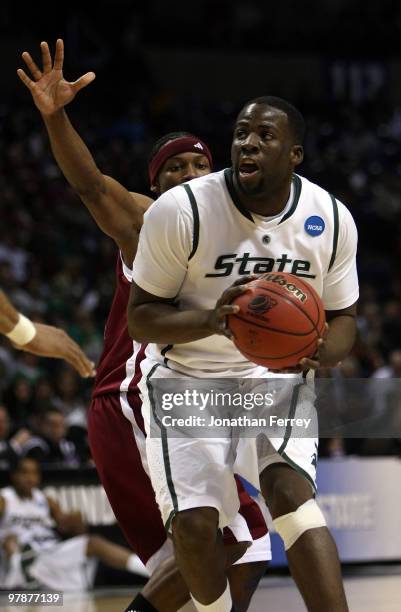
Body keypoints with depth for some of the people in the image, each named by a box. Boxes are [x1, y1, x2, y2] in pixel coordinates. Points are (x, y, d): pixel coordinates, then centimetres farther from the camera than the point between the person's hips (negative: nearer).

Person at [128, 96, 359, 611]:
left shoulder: (332, 219, -10)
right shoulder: (180, 210, -20)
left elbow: (342, 319, 4)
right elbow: (139, 317, -13)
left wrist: (319, 352, -21)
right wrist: (211, 320, -33)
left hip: (276, 375, 1)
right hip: (188, 378, -1)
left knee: (292, 491, -23)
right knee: (193, 522, -13)